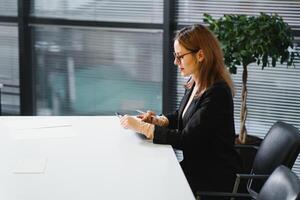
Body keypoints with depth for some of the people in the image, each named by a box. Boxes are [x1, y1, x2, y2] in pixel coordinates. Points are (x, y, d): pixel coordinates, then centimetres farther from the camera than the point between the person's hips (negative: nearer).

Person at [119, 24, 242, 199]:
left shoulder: (217, 93, -24)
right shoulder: (195, 85, 3)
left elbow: (186, 139, -24)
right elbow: (181, 116, 20)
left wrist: (142, 127, -19)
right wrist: (158, 120, -1)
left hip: (215, 178, -7)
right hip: (196, 166, 7)